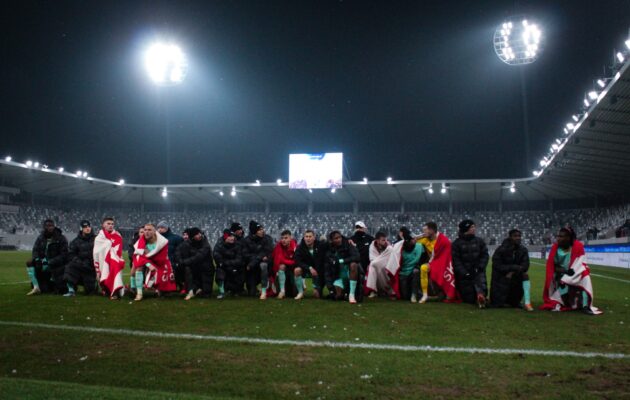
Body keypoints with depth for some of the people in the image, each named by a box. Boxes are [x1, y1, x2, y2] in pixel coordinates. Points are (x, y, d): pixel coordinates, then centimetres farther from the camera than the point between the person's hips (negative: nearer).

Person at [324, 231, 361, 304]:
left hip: (350, 274, -2)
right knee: (338, 296, -21)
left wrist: (341, 261, -26)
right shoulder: (329, 252, -1)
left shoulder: (348, 246, -9)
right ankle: (344, 292, 20)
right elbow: (327, 271, -1)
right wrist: (330, 287, -11)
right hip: (338, 276, 2)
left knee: (353, 264, -34)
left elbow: (357, 258, -26)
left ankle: (352, 294, -29)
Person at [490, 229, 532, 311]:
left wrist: (513, 272, -27)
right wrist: (514, 267, -24)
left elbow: (525, 266, -11)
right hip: (501, 278, -4)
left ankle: (527, 303, -17)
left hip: (515, 277, 4)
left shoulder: (523, 250, -5)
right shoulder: (501, 250, -15)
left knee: (525, 275, -26)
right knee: (498, 304, -12)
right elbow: (497, 266, -18)